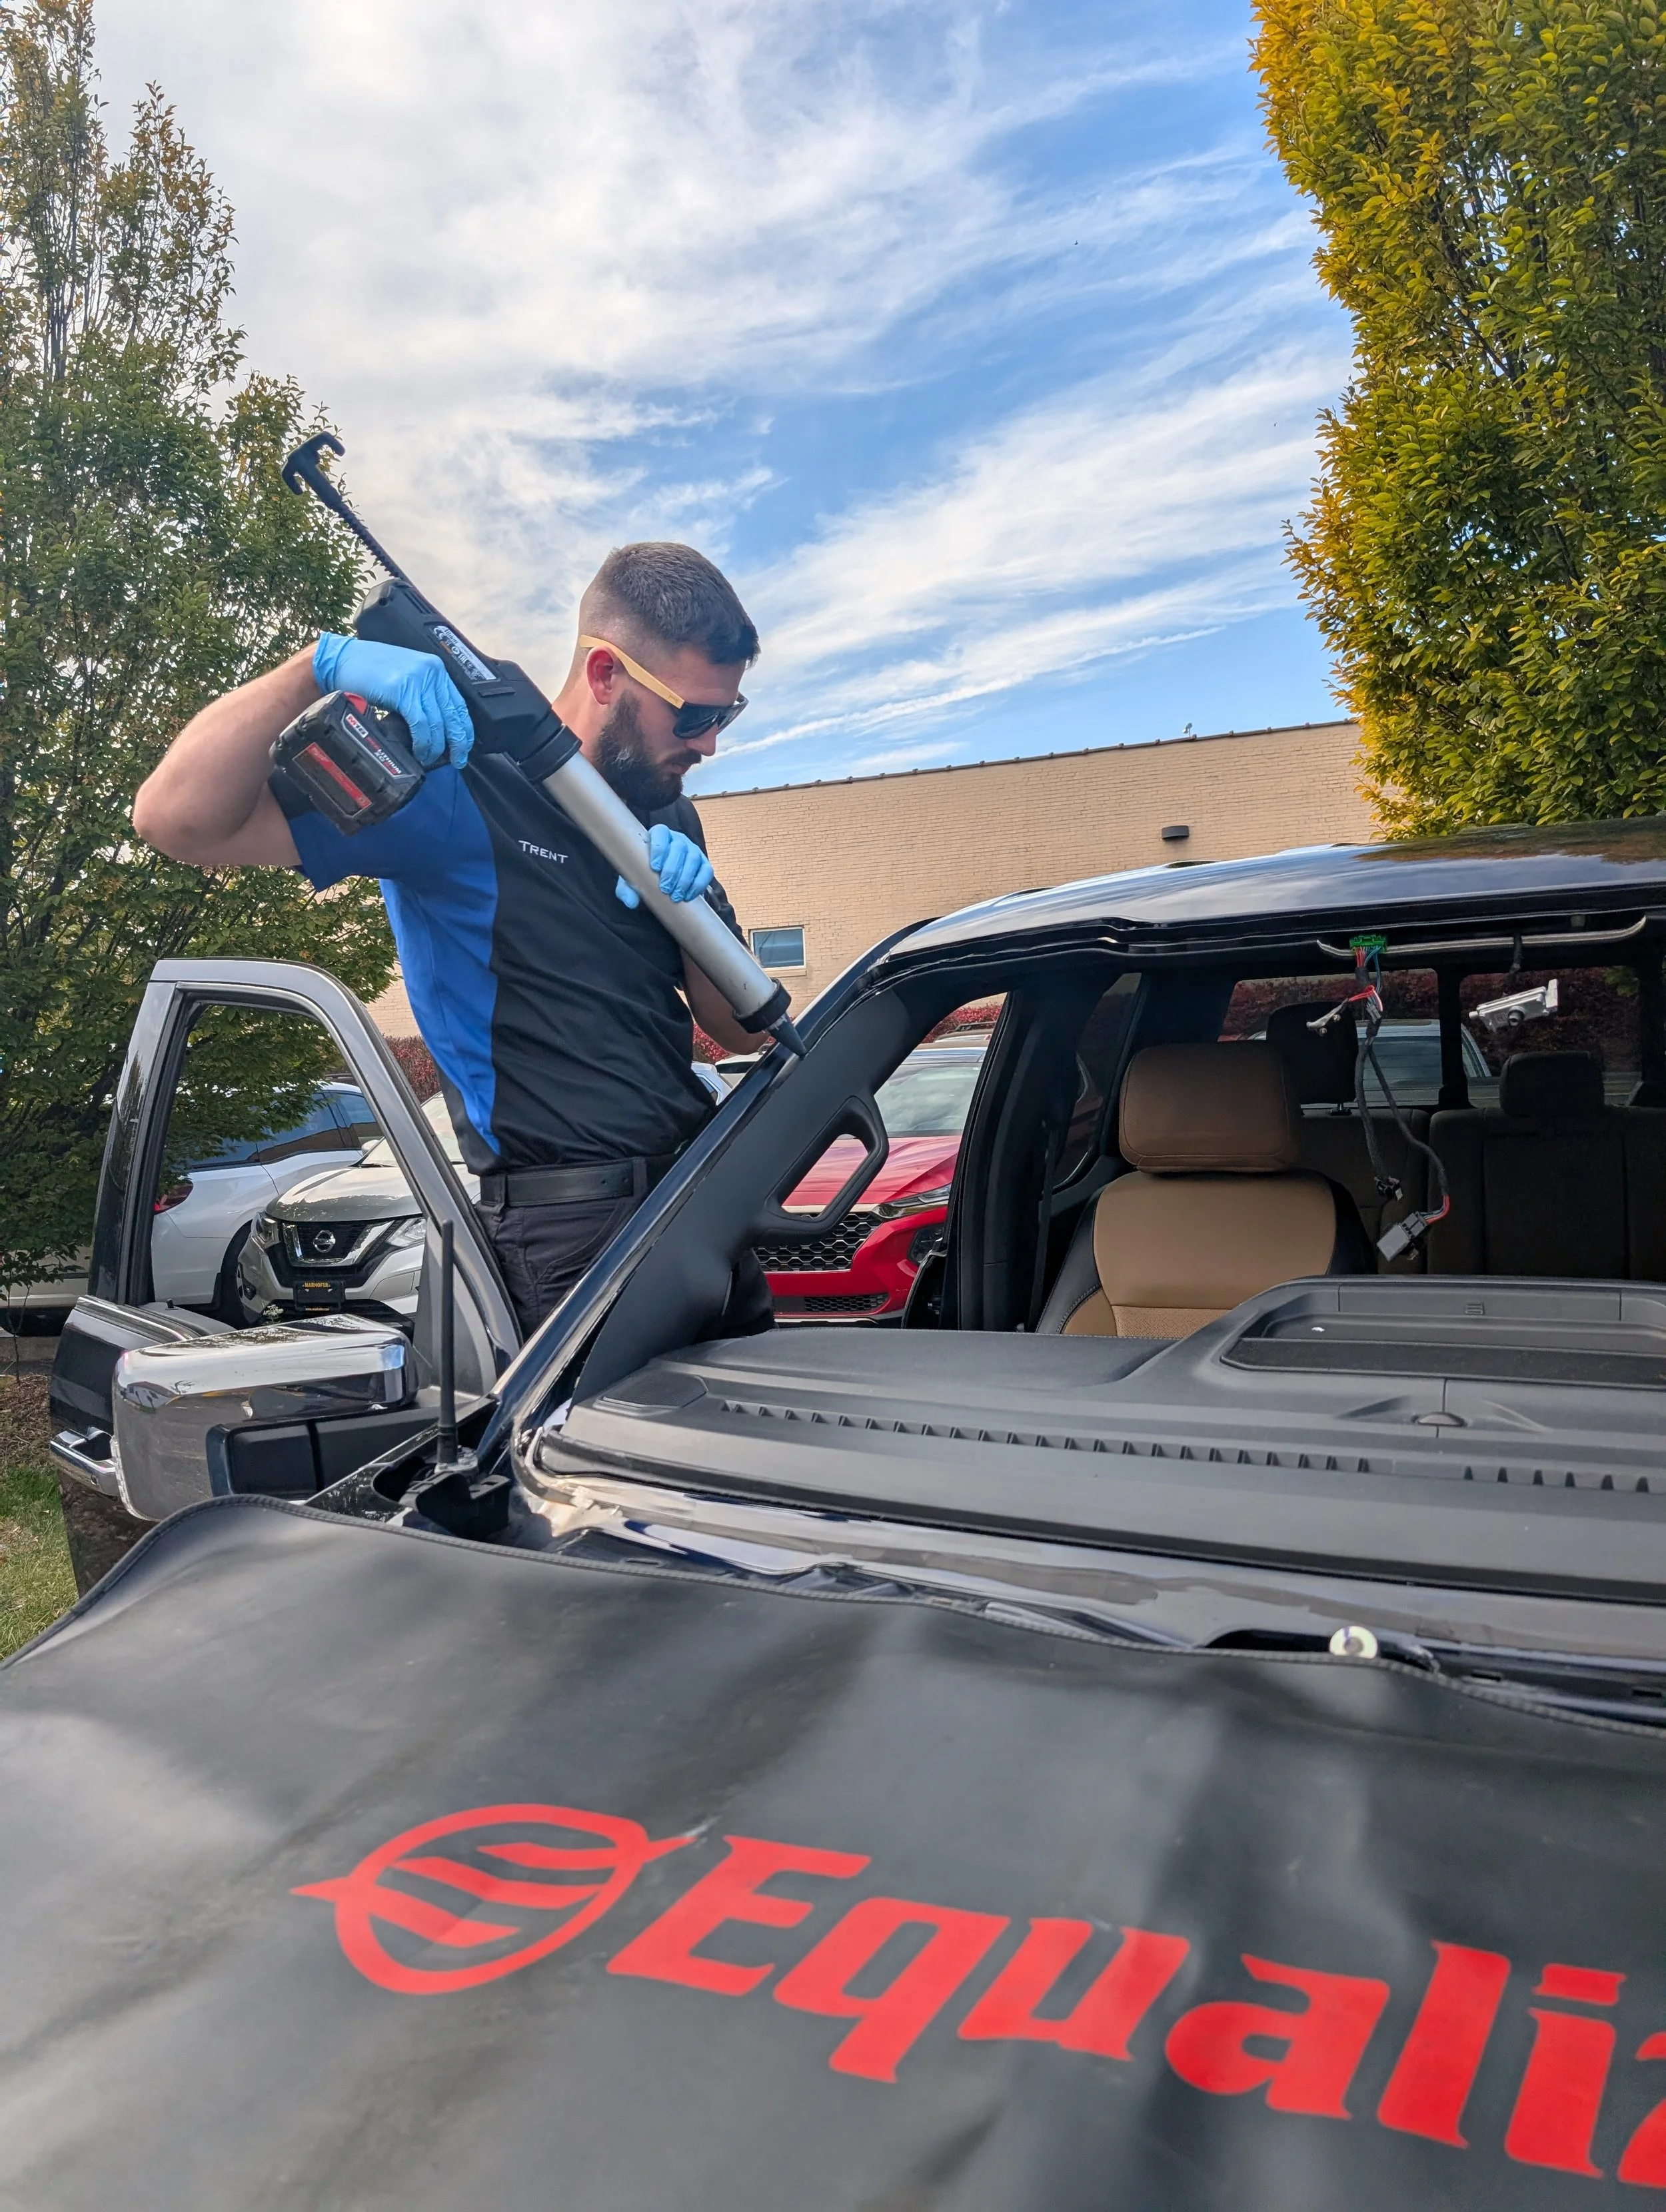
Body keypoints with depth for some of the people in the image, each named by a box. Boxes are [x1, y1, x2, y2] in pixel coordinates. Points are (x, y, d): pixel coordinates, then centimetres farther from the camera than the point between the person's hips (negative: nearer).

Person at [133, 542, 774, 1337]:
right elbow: (176, 818, -19)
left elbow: (741, 1030, 8)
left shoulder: (667, 817, 11)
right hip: (573, 1237, -7)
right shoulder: (460, 793, -11)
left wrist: (693, 904, -10)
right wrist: (322, 664, -31)